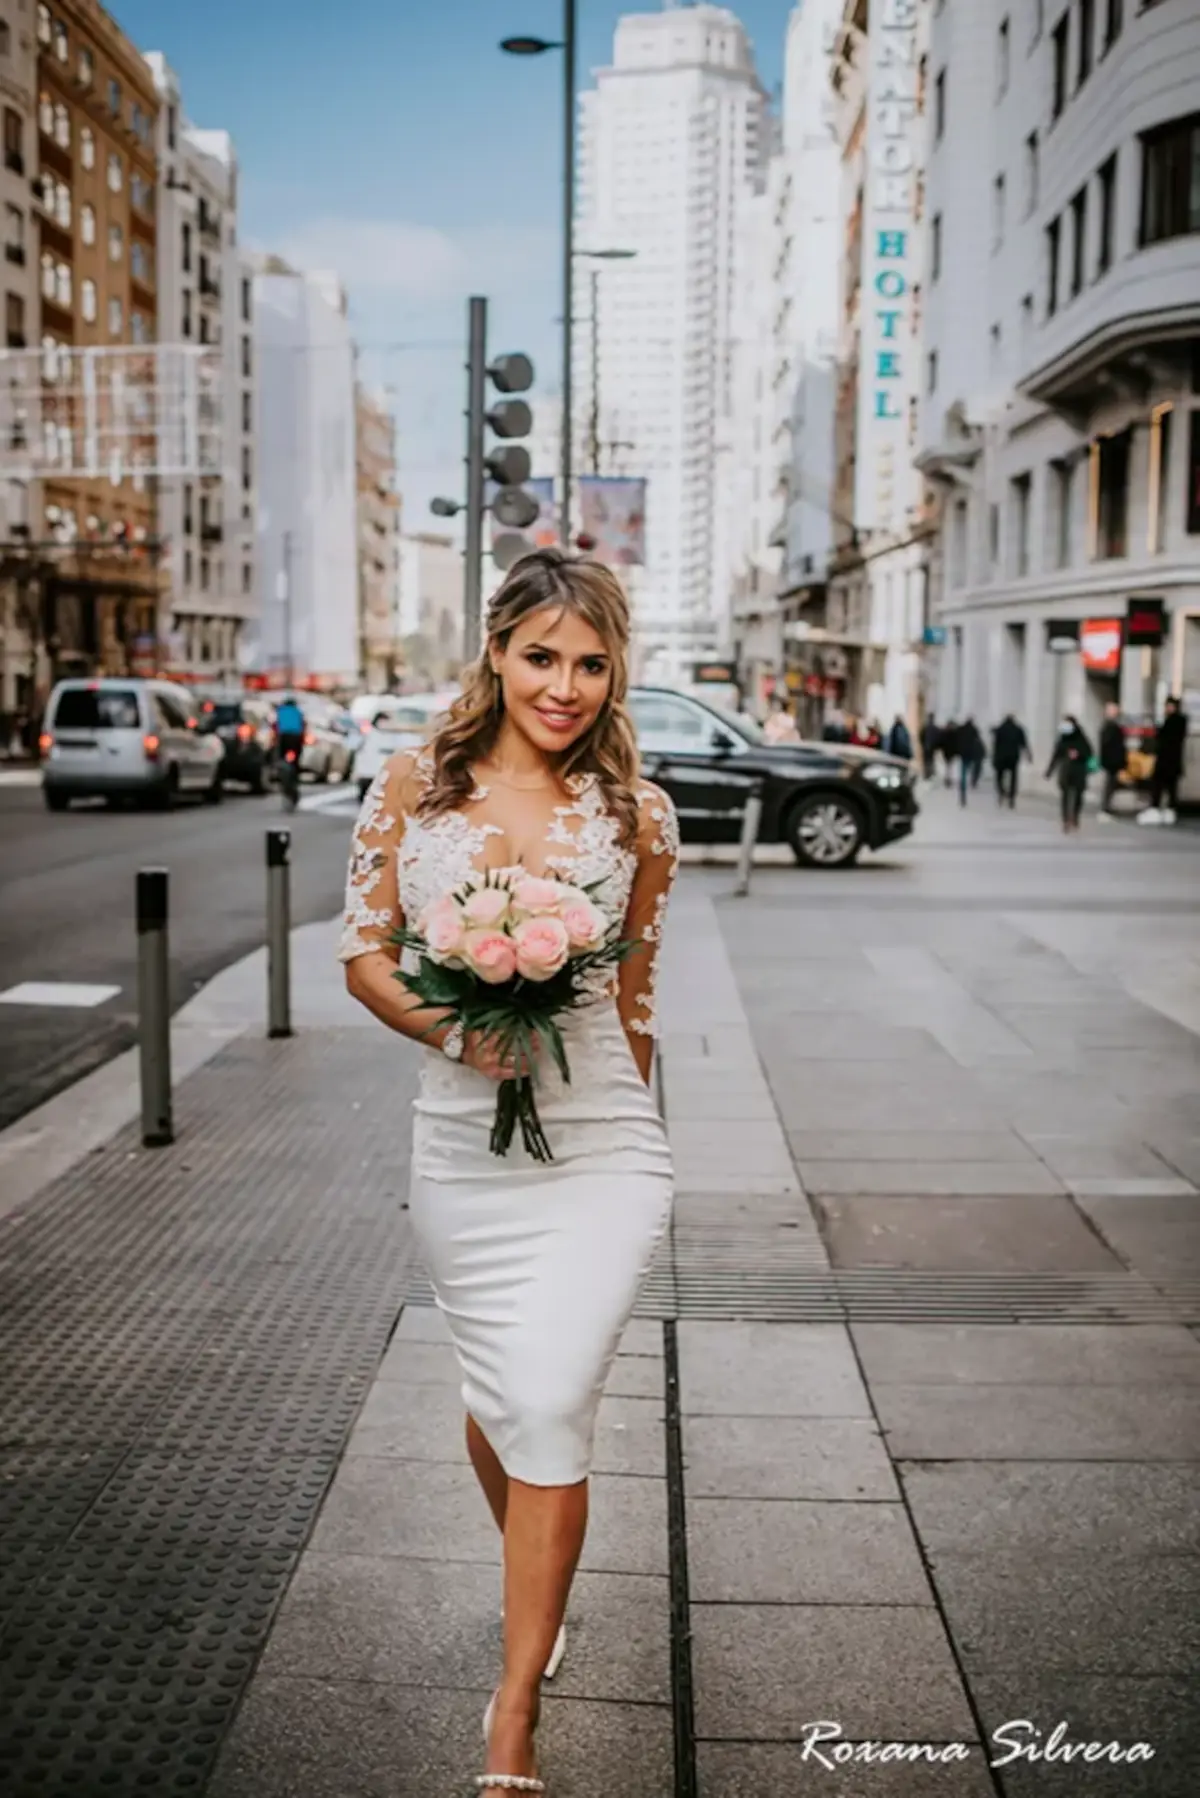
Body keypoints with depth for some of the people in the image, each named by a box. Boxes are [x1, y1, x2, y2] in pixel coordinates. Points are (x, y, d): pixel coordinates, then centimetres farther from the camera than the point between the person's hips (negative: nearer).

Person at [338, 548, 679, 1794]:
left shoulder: (637, 814, -1)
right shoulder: (413, 787, -1)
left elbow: (633, 991, 9)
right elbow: (364, 954, 3)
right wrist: (454, 1028, -15)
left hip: (600, 1153, -1)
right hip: (460, 1150, 2)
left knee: (549, 1405, -10)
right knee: (498, 1400, 16)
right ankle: (537, 1589, 47)